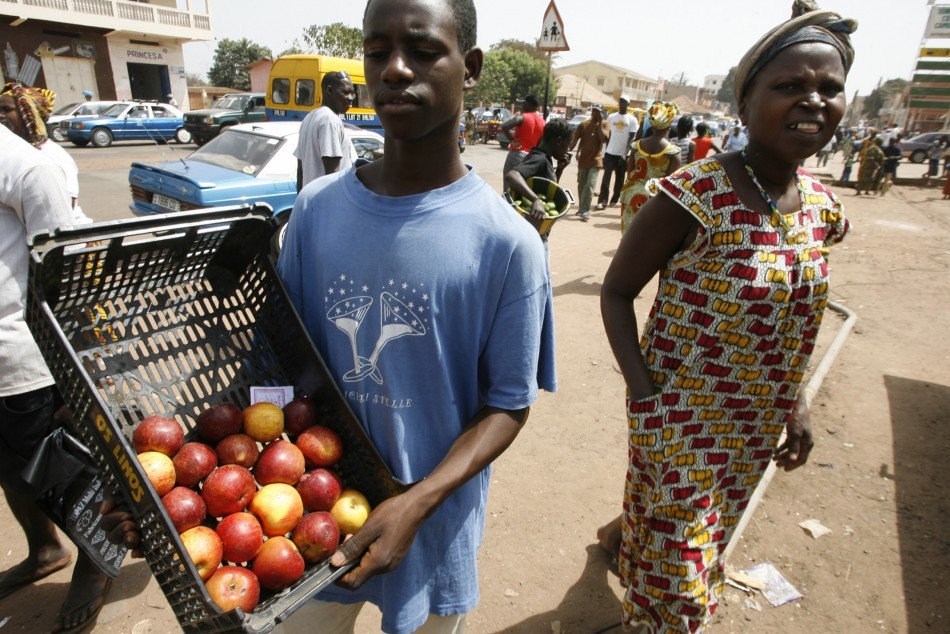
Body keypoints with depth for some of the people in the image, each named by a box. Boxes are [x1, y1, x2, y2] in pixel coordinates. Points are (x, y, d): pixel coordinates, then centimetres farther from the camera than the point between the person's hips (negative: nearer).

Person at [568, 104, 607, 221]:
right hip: (583, 159, 3)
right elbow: (575, 139, 0)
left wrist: (600, 122, -14)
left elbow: (603, 139, -17)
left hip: (595, 161, -3)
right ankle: (582, 208, 25)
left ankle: (585, 211, -12)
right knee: (581, 185, 11)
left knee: (590, 185, -12)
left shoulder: (603, 125, -1)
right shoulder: (583, 124, 2)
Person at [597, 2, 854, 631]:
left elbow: (794, 315, 11)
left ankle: (621, 529, 59)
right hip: (681, 409, -6)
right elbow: (617, 291, -14)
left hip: (759, 420, 6)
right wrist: (643, 389, -23)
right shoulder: (695, 195, -21)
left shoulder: (822, 207, -1)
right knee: (679, 560, 9)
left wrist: (797, 402, 6)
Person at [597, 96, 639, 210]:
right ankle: (602, 201, -11)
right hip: (610, 153, 1)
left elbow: (632, 138, -4)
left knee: (619, 178, 7)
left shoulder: (632, 119, -1)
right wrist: (605, 151, 9)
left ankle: (614, 200, 17)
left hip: (623, 154, -1)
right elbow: (608, 135, 12)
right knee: (606, 177, -8)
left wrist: (626, 154, -14)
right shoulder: (611, 117, 7)